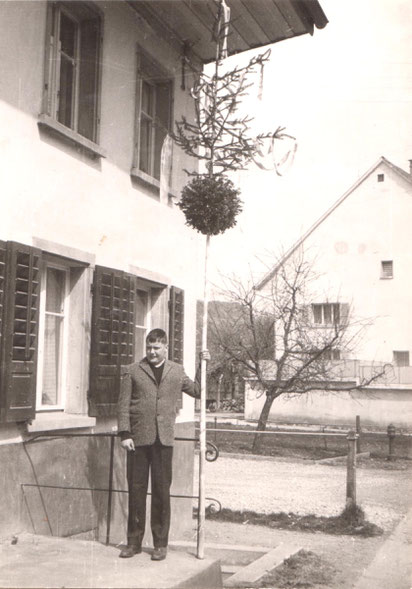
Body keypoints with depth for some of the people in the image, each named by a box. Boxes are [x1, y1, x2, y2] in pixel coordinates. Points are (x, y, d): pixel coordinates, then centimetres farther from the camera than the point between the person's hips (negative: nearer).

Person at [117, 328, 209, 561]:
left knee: (162, 491, 4)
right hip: (138, 438, -1)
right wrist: (125, 434, -6)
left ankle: (161, 543, 14)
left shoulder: (177, 371, 12)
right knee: (136, 489, 5)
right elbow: (124, 404, 2)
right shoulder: (132, 371, 5)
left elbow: (198, 391, 20)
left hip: (164, 439, 1)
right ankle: (134, 541, 17)